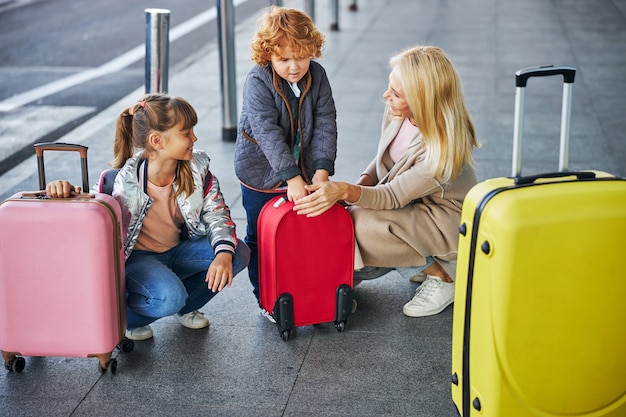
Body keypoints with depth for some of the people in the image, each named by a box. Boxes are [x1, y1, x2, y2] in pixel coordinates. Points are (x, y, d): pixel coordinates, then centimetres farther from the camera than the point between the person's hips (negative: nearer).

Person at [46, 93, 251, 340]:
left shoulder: (197, 168, -12)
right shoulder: (124, 181, -26)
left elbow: (217, 213, -6)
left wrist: (224, 252, -26)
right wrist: (65, 189, -41)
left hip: (178, 252, 6)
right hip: (135, 257, -6)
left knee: (239, 254, -16)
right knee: (168, 296, -37)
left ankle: (184, 307, 9)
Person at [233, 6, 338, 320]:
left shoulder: (317, 76, -9)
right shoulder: (258, 82, -22)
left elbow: (325, 124, -11)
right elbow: (268, 133, -29)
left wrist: (321, 170, -23)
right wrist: (293, 178, -36)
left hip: (303, 169, 3)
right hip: (262, 173, -3)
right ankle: (265, 297, 24)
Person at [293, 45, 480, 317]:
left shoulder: (445, 146, -33)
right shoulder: (397, 112, -12)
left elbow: (394, 196, -28)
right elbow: (383, 161, 6)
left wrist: (345, 191, -43)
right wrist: (360, 186, -13)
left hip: (446, 221, -7)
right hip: (408, 203, 8)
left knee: (364, 226, -29)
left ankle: (443, 276, -6)